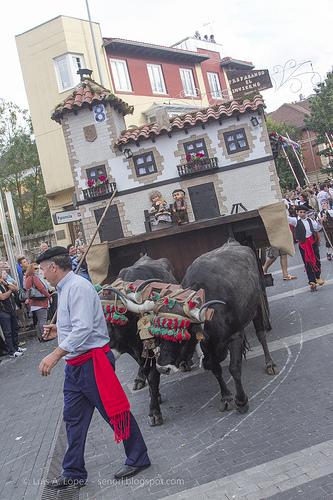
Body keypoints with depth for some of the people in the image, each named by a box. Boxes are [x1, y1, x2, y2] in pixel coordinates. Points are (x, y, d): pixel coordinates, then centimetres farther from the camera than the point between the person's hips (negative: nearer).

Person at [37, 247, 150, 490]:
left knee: (115, 411, 5)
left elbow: (84, 328, -28)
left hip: (93, 362, -10)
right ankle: (74, 473, 26)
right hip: (75, 366, 10)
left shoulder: (78, 287, -18)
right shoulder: (65, 288, 12)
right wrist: (58, 331, 19)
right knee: (73, 418, 14)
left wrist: (55, 355, -30)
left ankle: (138, 459, 23)